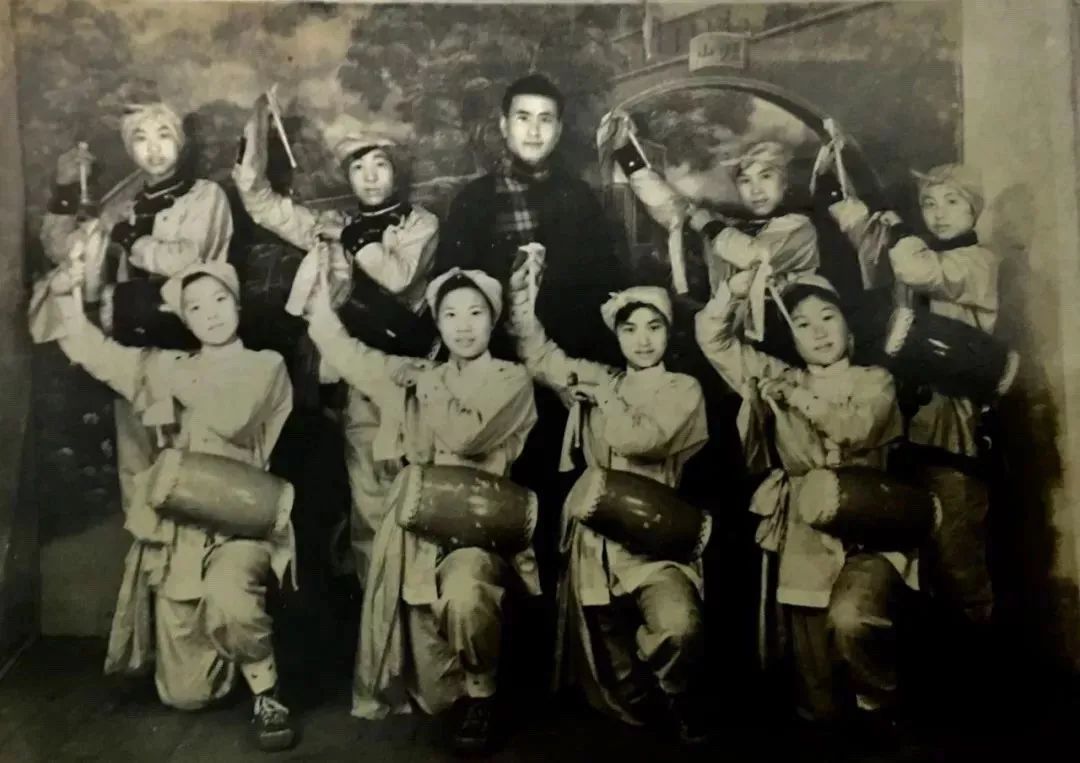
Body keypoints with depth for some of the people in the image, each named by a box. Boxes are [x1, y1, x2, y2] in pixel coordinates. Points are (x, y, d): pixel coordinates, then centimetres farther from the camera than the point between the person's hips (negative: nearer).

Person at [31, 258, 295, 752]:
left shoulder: (266, 366, 4)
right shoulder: (165, 367, 14)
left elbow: (230, 419, -11)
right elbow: (88, 349, 12)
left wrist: (181, 381, 0)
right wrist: (65, 291, -1)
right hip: (175, 530, 4)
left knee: (228, 599, -40)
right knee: (185, 694, 4)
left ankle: (268, 693, -15)